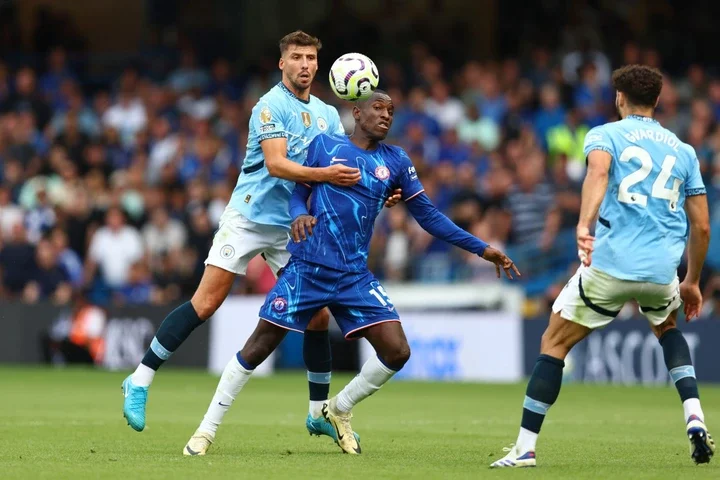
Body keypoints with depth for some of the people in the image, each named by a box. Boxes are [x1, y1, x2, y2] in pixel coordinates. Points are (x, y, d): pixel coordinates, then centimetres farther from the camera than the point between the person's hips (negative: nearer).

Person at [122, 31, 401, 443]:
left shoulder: (327, 115, 9)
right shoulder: (271, 106, -12)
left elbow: (347, 169, 11)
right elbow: (276, 164, -24)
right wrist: (323, 174, -37)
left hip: (294, 225, 6)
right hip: (249, 218, -6)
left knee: (318, 314, 1)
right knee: (205, 304, -11)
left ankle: (320, 413, 14)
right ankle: (140, 382, -2)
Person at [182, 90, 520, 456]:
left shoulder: (396, 161, 10)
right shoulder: (324, 145, 5)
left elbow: (429, 216, 12)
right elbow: (299, 192, 7)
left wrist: (482, 250, 8)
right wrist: (299, 215, -17)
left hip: (355, 276, 3)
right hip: (308, 268, -3)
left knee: (396, 351, -9)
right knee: (259, 347, -5)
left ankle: (338, 410, 16)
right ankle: (207, 429, 8)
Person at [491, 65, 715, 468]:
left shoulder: (605, 135, 7)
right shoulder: (684, 151, 17)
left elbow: (598, 171, -18)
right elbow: (701, 227, 16)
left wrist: (584, 225, -33)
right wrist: (692, 282, 28)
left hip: (611, 264, -4)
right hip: (662, 270, 4)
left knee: (554, 344, 10)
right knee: (668, 328, 35)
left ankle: (526, 447, 3)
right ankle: (695, 418, 14)